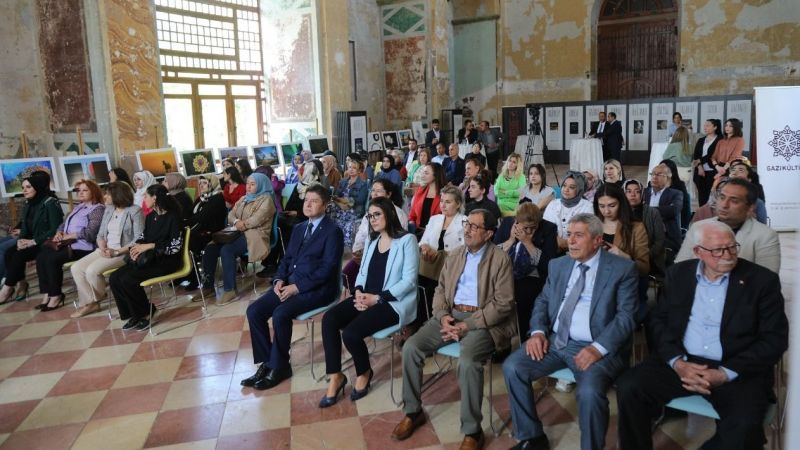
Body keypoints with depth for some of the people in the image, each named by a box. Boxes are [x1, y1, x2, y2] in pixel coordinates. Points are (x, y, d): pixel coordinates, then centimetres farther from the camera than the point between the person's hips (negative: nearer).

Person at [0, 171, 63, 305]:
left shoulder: (50, 203, -13)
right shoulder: (28, 205, 12)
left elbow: (56, 229, -19)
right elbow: (24, 228, 14)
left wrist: (33, 242, -21)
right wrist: (20, 240, -8)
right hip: (34, 242, 8)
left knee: (19, 255, -25)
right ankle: (21, 284, -8)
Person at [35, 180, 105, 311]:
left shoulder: (97, 209, -6)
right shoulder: (79, 207, 23)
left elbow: (89, 232, -18)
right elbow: (64, 223, 22)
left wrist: (68, 236, -14)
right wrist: (59, 233, 0)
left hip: (83, 247, -9)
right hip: (68, 244, 9)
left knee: (52, 259, -26)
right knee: (41, 256, -12)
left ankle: (56, 296, -13)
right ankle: (47, 294, -9)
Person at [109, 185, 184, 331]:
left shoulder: (173, 216, -11)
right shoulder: (150, 216, 12)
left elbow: (175, 246, -17)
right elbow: (143, 236, 16)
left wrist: (149, 246, -20)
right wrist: (137, 245, -7)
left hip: (167, 260, -8)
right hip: (148, 258, 8)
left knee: (128, 279, -23)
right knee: (114, 278, -9)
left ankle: (145, 314, -3)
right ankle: (134, 314, 2)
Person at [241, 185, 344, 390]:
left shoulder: (333, 231, -7)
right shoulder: (299, 228, 18)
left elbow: (327, 269, -15)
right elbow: (287, 258, 19)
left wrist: (297, 287, -19)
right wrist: (279, 280, -2)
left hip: (317, 289, -7)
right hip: (290, 284, 8)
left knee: (280, 314, -29)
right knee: (254, 310, -11)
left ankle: (279, 366, -9)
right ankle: (267, 361, 1)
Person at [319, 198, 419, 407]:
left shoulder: (407, 240, -7)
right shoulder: (372, 240, 17)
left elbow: (408, 280, -13)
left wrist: (377, 298, -18)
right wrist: (359, 292, -4)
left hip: (392, 302, -7)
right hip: (367, 297, 7)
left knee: (351, 333, -26)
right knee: (329, 319, -18)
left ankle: (364, 372, 6)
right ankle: (335, 377, -8)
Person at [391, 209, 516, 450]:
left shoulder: (500, 259, -6)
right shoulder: (454, 257, 14)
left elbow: (503, 304, -12)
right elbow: (440, 290, 15)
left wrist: (467, 325, -18)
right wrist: (443, 316, -7)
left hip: (482, 321, -6)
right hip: (451, 314, 6)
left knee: (468, 362, -33)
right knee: (411, 347, -13)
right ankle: (413, 412, 6)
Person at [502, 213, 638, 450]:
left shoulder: (622, 268, -2)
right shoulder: (558, 265, 14)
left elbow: (626, 315, -9)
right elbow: (542, 301, 17)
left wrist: (598, 348, -22)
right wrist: (538, 331, -4)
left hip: (597, 347, -5)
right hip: (554, 341, 5)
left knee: (589, 391, -32)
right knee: (512, 367, -14)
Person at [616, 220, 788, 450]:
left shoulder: (762, 280, -1)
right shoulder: (678, 273, 8)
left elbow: (774, 339, -5)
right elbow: (660, 321, 7)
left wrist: (725, 373, -15)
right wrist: (677, 362, -12)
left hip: (737, 370, -2)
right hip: (682, 362, 2)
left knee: (744, 425, -31)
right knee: (629, 387, -21)